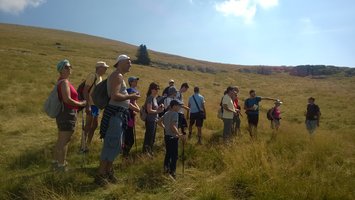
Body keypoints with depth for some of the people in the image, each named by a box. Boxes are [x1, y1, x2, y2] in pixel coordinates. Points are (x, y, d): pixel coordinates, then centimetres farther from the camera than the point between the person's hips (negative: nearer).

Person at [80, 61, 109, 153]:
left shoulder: (100, 77, 13)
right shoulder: (92, 76, -15)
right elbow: (85, 90, -21)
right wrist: (87, 105, -26)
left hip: (97, 104, 9)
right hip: (91, 104, -9)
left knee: (94, 125, 14)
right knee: (88, 126, -3)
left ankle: (87, 145, 25)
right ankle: (83, 147, 8)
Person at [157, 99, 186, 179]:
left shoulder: (166, 113, 9)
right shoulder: (175, 113, -18)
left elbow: (159, 122, 14)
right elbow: (173, 126, -27)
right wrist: (179, 135, -26)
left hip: (167, 136, 9)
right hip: (173, 137, -9)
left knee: (168, 153, 21)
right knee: (174, 155, 1)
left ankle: (166, 169, 31)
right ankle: (172, 172, 5)